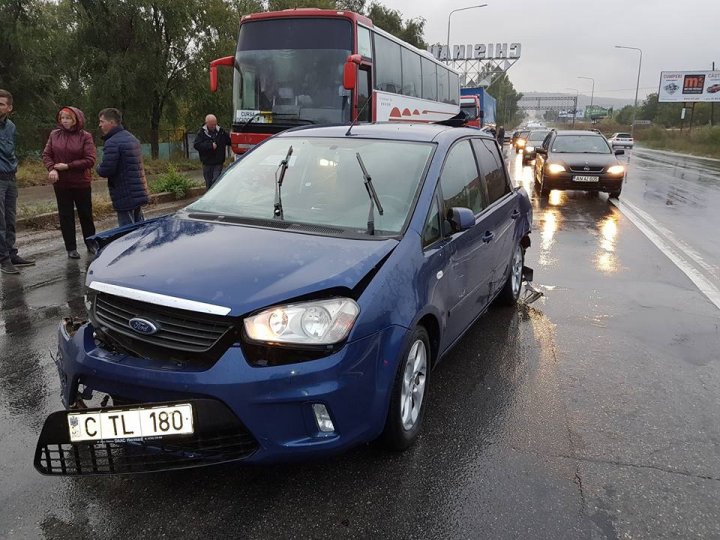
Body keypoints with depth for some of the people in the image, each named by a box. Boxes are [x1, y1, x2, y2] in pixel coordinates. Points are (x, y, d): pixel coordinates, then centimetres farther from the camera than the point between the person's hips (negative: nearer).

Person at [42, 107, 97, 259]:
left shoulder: (85, 136, -7)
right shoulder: (54, 135, 3)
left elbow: (90, 160, -13)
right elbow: (46, 154, 5)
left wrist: (68, 166, -16)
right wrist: (51, 169, -14)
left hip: (81, 183, -2)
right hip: (61, 183, 2)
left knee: (86, 214, 10)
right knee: (66, 216, 7)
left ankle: (91, 244, 26)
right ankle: (71, 248, 15)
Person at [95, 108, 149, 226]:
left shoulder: (112, 143, -16)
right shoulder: (132, 138, 15)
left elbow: (105, 170, -21)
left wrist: (98, 168, 1)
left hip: (125, 197, -9)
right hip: (139, 193, 9)